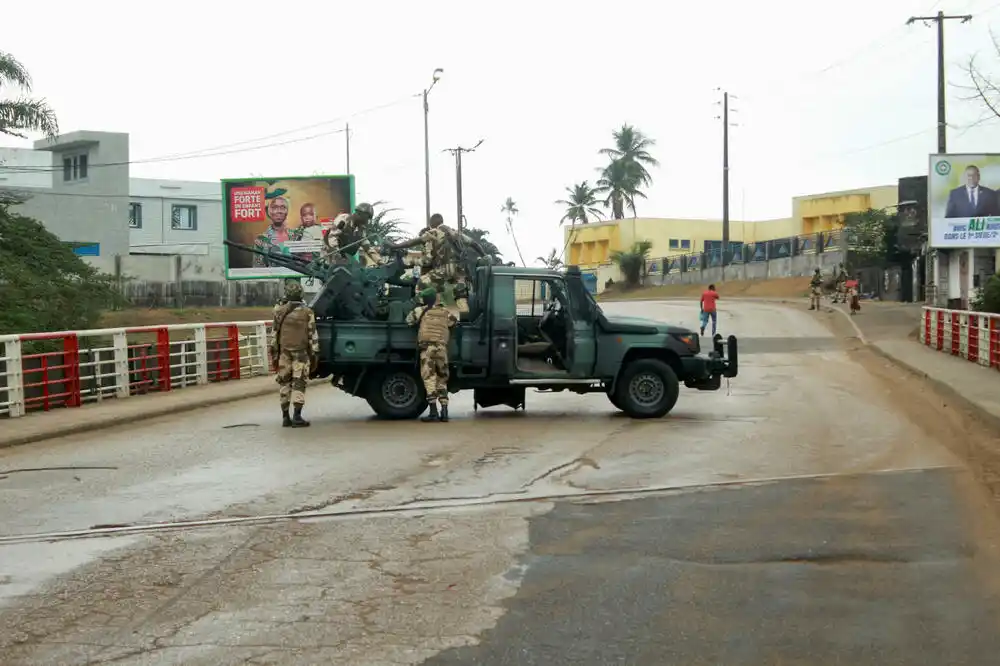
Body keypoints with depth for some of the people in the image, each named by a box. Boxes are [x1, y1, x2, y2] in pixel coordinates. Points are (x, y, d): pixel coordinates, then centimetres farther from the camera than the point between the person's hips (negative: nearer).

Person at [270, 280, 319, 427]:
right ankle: (297, 417, -9)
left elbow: (275, 333, 3)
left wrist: (274, 353, 10)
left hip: (284, 352, 2)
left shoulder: (279, 311, 1)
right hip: (301, 352, -2)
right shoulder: (307, 312, -4)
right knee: (299, 383, -2)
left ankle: (285, 417, 11)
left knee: (284, 383, 9)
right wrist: (315, 354, 3)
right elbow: (313, 335, -3)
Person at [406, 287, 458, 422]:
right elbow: (455, 323, 16)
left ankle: (433, 412, -12)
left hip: (427, 348, -3)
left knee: (429, 379, -4)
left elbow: (409, 321, 10)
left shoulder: (421, 311, 5)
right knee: (442, 380, 12)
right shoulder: (447, 313, 14)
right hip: (442, 348, 3)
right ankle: (444, 411, 6)